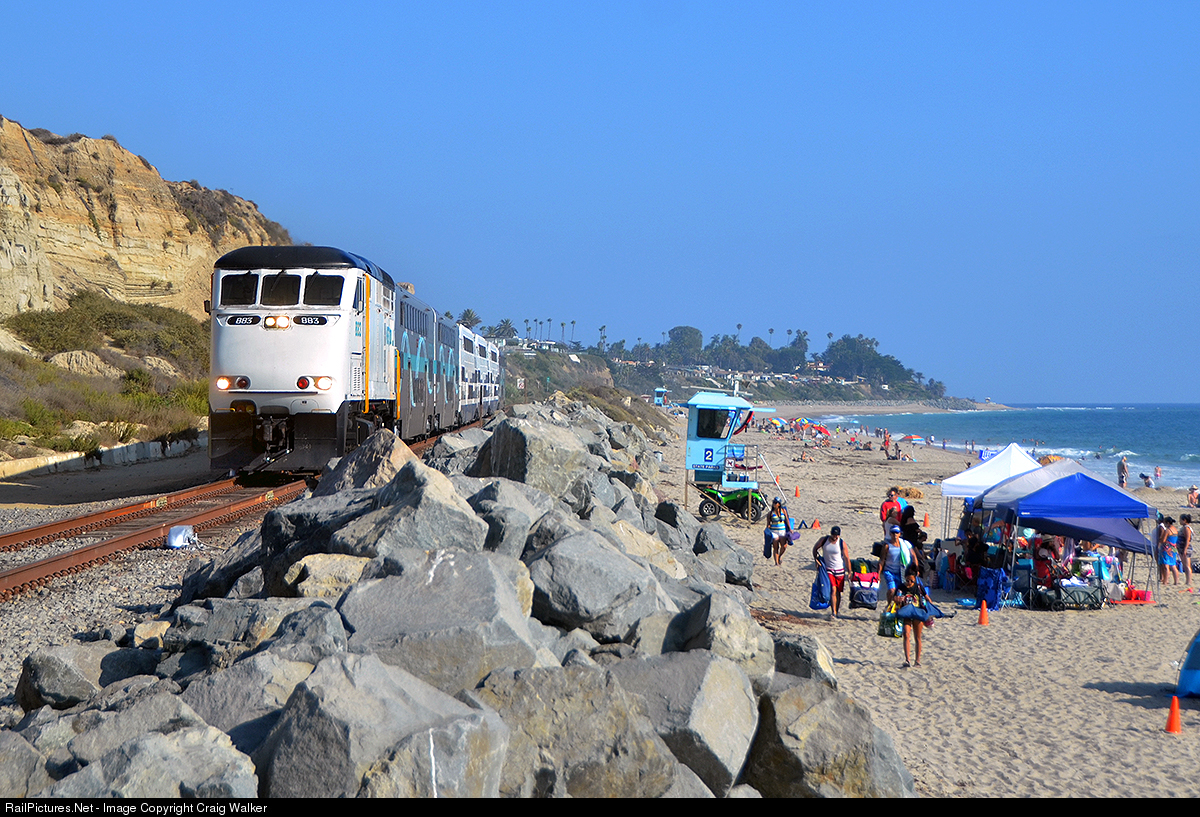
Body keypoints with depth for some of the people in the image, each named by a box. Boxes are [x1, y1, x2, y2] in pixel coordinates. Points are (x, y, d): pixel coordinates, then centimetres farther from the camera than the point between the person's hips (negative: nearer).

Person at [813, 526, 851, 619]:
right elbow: (815, 549, 12)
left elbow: (846, 558, -6)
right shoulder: (824, 540, -5)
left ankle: (836, 612, 24)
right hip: (828, 569, -1)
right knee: (833, 590, -15)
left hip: (840, 570, 1)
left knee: (838, 592, 7)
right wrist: (816, 559, -1)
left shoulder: (842, 543, -8)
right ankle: (833, 612, -16)